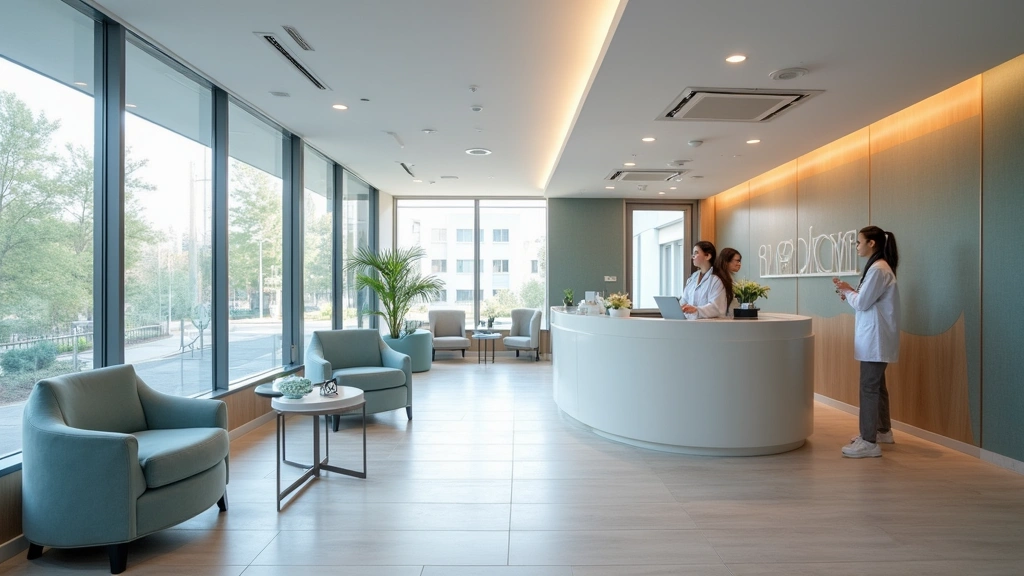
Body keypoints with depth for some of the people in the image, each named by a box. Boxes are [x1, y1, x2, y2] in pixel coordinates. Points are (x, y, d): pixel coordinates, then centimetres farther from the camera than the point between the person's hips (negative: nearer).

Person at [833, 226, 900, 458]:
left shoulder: (877, 269, -18)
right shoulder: (880, 267, 15)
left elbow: (862, 304, -17)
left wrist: (847, 291, -1)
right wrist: (851, 292, 6)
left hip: (875, 338, -11)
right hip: (875, 337, 11)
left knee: (869, 387, -8)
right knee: (876, 385, 19)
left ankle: (869, 442, -5)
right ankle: (883, 431, 32)